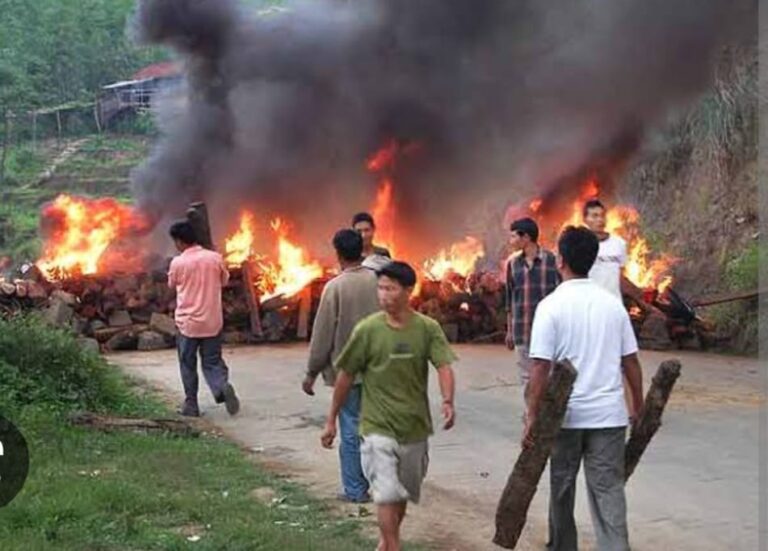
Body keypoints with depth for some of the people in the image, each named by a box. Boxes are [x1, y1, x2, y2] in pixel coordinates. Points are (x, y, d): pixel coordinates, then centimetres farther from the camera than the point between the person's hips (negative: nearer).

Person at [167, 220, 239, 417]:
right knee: (212, 362, 9)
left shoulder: (177, 262, -9)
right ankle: (223, 387, -18)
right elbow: (224, 281, 13)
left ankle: (191, 404, 16)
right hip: (212, 322, 2)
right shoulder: (215, 257, -3)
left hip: (187, 322, -2)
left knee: (188, 365, 13)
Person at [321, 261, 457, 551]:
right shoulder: (367, 329, -8)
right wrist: (331, 420, 4)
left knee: (403, 494, 18)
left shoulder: (428, 328, -5)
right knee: (387, 494, -14)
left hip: (414, 426, 3)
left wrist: (448, 401, -34)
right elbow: (346, 375, 0)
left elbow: (443, 366, -15)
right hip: (378, 427, -3)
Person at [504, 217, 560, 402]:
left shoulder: (551, 260, -7)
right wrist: (509, 330, 13)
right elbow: (510, 298, 11)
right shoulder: (513, 263, 5)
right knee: (526, 376, 9)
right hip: (522, 330, 4)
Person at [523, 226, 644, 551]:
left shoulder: (551, 306, -9)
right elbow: (631, 362, 6)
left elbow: (540, 369, -13)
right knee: (609, 490, 3)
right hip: (609, 414, 2)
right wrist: (638, 406, 18)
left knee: (562, 487, 16)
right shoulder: (612, 304, 2)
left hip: (567, 414, -2)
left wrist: (532, 417, -8)